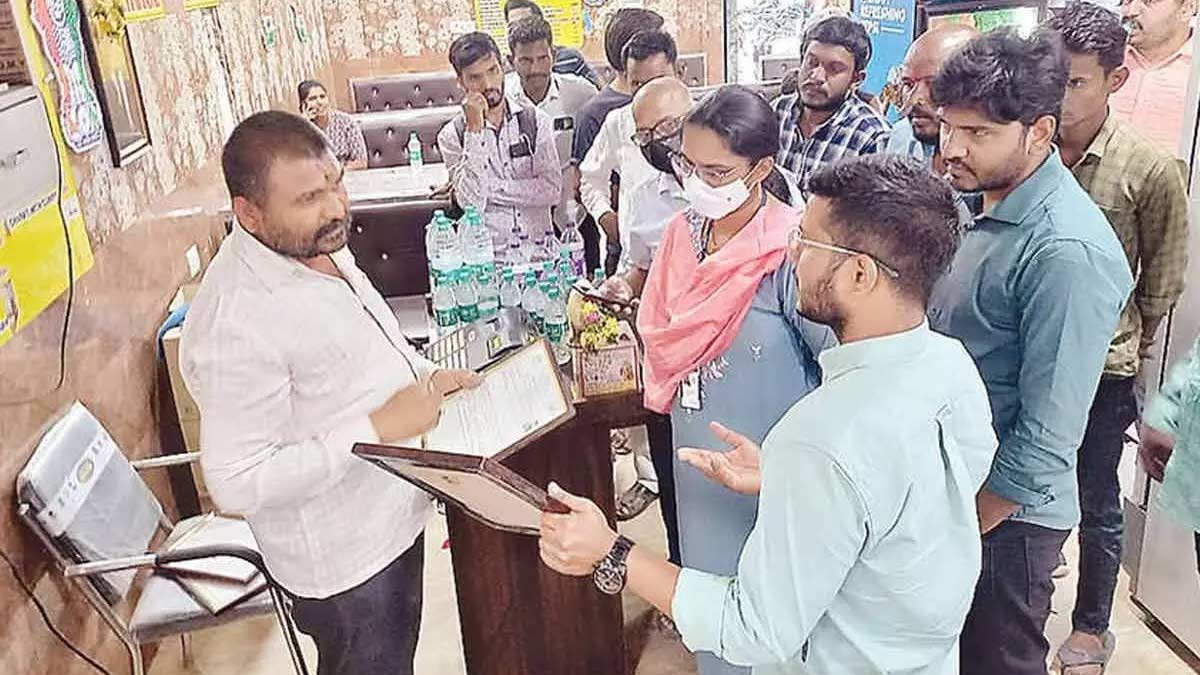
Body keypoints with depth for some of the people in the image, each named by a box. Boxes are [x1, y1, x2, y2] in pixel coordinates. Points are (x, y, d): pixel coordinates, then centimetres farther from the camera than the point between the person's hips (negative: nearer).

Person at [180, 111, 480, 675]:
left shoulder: (319, 246, -3)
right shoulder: (237, 323, -31)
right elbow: (237, 484, -28)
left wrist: (427, 376, -4)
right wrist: (378, 427, -30)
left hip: (394, 516, 8)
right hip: (344, 559, -8)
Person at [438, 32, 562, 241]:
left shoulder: (537, 122, 7)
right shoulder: (451, 135, 4)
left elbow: (552, 190, -3)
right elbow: (469, 201, -9)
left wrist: (489, 187, -7)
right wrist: (475, 129, -9)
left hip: (538, 242, 2)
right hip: (485, 249, -2)